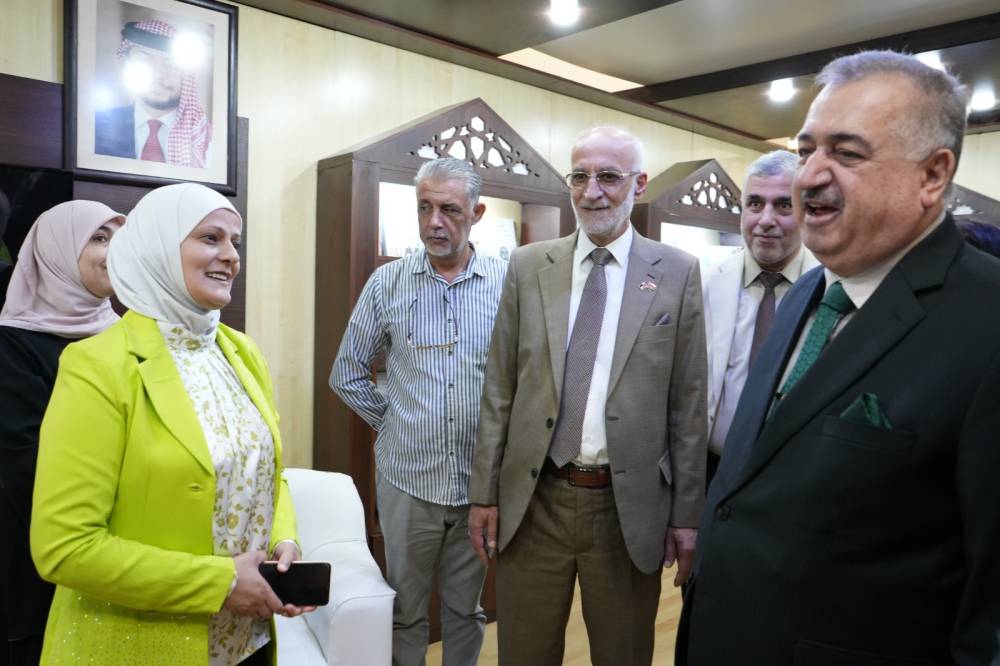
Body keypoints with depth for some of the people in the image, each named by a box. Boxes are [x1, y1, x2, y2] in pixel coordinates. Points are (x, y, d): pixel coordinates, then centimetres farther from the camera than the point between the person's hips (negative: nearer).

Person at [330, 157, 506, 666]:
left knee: (466, 609, 19)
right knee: (405, 610, 16)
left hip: (481, 481, 0)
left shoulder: (508, 282, -4)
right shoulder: (387, 283, -2)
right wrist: (392, 421, 2)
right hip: (407, 480, 0)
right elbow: (347, 375, 6)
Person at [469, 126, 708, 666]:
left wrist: (686, 514, 0)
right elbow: (499, 389, 4)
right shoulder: (527, 266, 3)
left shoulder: (677, 273, -1)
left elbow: (688, 402, -1)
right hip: (532, 502, 2)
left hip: (629, 506, -1)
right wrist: (484, 491, 4)